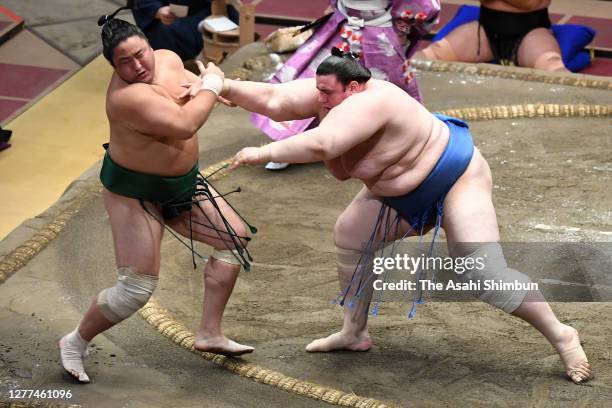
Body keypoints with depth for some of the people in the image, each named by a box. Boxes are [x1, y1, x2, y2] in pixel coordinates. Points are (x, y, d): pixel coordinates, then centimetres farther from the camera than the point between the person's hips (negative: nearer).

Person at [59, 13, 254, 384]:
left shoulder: (169, 59, -7)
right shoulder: (128, 96, -33)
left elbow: (195, 84, 15)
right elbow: (184, 125, -41)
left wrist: (205, 88, -10)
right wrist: (211, 87, -25)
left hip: (182, 182, 9)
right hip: (135, 193, -9)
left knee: (235, 238, 11)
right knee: (137, 289, -8)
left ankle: (210, 333, 18)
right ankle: (76, 342, 16)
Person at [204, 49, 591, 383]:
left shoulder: (366, 103, -37)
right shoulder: (333, 93, -12)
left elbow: (319, 145, -48)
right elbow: (274, 100, -13)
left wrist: (264, 153, -39)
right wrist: (226, 87, -19)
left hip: (454, 179, -10)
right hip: (403, 192, 10)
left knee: (484, 274, -16)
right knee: (350, 238, 11)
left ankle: (561, 335, -3)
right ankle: (355, 333, 23)